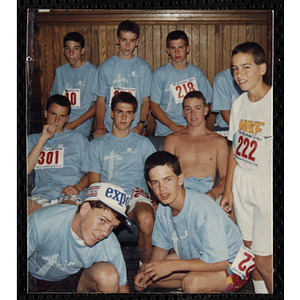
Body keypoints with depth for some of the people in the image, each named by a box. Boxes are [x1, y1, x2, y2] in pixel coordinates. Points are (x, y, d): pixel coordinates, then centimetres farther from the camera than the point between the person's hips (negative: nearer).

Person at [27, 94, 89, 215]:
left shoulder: (78, 138, 21)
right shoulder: (32, 139, 23)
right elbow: (26, 170, 5)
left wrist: (78, 187, -7)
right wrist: (43, 138, 2)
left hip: (70, 197, -1)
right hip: (40, 195, 1)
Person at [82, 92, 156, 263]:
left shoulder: (143, 143, 21)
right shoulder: (98, 144, 22)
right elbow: (94, 181, 15)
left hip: (136, 194, 0)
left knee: (146, 218, -36)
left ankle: (146, 261, -13)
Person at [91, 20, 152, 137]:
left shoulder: (144, 68, 6)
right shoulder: (105, 67, 7)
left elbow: (146, 100, 5)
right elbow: (101, 100, 6)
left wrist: (141, 125, -10)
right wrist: (99, 126, -7)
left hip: (135, 129, 0)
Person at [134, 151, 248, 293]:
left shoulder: (204, 208, -32)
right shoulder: (163, 208, -9)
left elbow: (219, 262, -31)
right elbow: (161, 246, 7)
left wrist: (171, 265, -27)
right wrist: (146, 270, -13)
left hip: (229, 265, -7)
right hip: (192, 257, 7)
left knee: (192, 283, -35)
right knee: (148, 274, -2)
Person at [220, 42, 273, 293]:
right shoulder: (239, 104, 7)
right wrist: (228, 189, 13)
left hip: (268, 188, -6)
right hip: (241, 185, 6)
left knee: (263, 259, -3)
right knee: (249, 249, 15)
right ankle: (259, 290, 33)